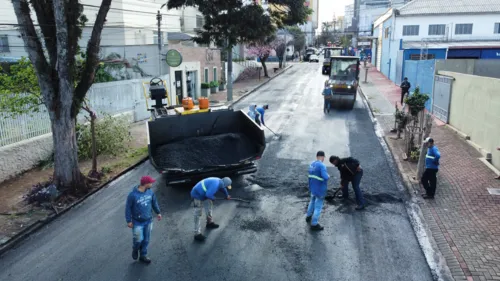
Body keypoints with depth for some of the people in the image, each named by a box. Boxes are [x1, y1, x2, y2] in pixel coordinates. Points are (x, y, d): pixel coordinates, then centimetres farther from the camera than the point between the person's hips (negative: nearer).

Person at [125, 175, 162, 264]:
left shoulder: (150, 191, -7)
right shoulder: (133, 195, -22)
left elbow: (154, 202, 9)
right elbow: (128, 208, -13)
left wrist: (158, 212, 16)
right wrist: (129, 221, -10)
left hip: (148, 221, 5)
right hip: (137, 222, -5)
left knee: (146, 240, 13)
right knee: (139, 239, 1)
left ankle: (143, 255, 32)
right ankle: (135, 249, 35)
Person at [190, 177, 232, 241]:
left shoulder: (219, 181, 1)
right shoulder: (215, 184, -29)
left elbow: (223, 188, 24)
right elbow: (208, 194, -36)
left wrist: (227, 195, 39)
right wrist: (213, 198, -14)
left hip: (203, 194, 10)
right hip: (197, 195, -10)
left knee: (209, 206, 24)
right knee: (198, 214, -9)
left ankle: (210, 223, 44)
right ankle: (197, 234, -7)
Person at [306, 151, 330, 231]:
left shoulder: (311, 164, 2)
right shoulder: (322, 165, -22)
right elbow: (325, 177, -30)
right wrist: (328, 176, -9)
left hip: (313, 187, 8)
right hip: (320, 189, -8)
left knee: (312, 201, 28)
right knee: (318, 206, 1)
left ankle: (308, 216, 44)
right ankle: (314, 224, 7)